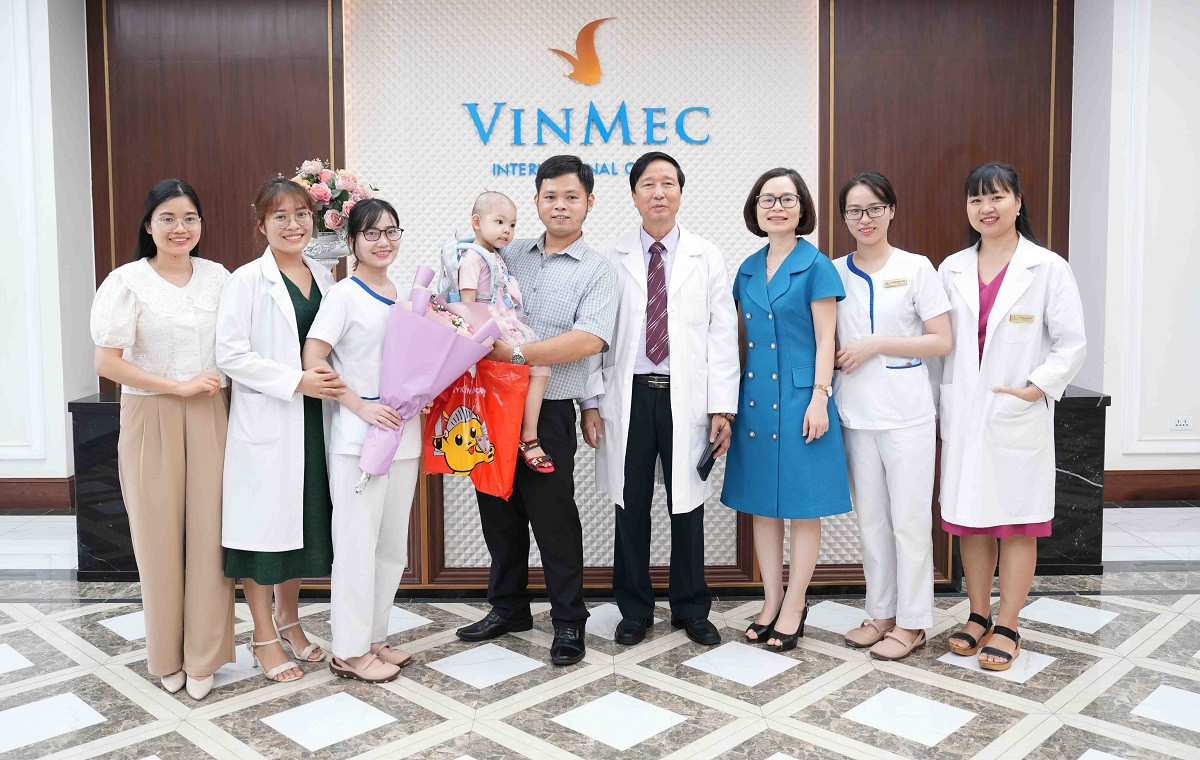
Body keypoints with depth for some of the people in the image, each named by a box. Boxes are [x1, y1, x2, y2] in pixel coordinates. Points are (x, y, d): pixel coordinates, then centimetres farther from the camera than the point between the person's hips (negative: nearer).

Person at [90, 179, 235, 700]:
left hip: (211, 417, 2)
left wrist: (221, 384, -2)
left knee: (209, 531, 2)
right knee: (160, 535, 5)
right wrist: (180, 386, -12)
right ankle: (166, 655, 23)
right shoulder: (128, 282, -4)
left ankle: (203, 657, 16)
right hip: (152, 418, -2)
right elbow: (107, 362, -9)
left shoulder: (218, 277, 6)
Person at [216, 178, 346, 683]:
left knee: (305, 519, 15)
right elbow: (231, 355, -14)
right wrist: (296, 381, -19)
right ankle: (264, 637, 19)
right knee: (264, 522, 3)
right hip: (264, 421, -5)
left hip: (313, 419, 6)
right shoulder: (247, 281, -8)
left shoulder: (323, 277, 9)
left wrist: (332, 382, 1)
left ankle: (289, 619, 34)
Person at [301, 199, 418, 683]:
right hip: (358, 437, -7)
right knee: (357, 542, -1)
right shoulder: (344, 295, -6)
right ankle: (349, 651, 11)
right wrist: (362, 407, -19)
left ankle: (374, 637, 27)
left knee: (392, 544, 13)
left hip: (404, 432, 7)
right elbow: (313, 360, -13)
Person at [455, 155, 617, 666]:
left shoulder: (597, 271, -3)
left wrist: (516, 353, -23)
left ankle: (569, 621, 17)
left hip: (548, 412, -5)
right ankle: (508, 607, 32)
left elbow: (589, 340, -18)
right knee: (499, 510, 14)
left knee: (552, 516, 1)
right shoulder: (510, 256, 12)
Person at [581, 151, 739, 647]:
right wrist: (590, 402, -3)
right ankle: (635, 611, 22)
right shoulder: (609, 259, 6)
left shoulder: (707, 259, 6)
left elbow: (722, 337, 2)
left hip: (686, 397, 0)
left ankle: (691, 610, 24)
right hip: (629, 396, 0)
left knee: (686, 505, 8)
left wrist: (722, 407, -5)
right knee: (631, 507, 7)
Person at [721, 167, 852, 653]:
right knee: (762, 503, 10)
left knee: (802, 504, 2)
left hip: (799, 396, -5)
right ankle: (771, 602, 23)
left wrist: (819, 398, -14)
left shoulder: (816, 267, -4)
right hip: (755, 397, 6)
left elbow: (825, 341, -6)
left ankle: (794, 608, 14)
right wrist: (731, 399, 13)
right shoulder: (748, 270, 11)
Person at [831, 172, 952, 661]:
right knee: (870, 518, 11)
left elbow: (942, 342, -5)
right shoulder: (834, 273, 8)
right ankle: (881, 613, 24)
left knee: (909, 519, 1)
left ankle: (912, 622, 14)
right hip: (855, 413, 4)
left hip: (906, 413, -3)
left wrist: (877, 344, -13)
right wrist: (836, 360, -2)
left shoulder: (916, 268, -2)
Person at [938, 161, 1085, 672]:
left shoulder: (1048, 269, -3)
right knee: (970, 519, 10)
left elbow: (1071, 344, -2)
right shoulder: (951, 270, 7)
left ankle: (1006, 628, 14)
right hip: (962, 416, 3)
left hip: (1020, 417, -3)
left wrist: (1034, 387, -14)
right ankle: (978, 616, 24)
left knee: (1017, 523, 4)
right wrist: (937, 409, 7)